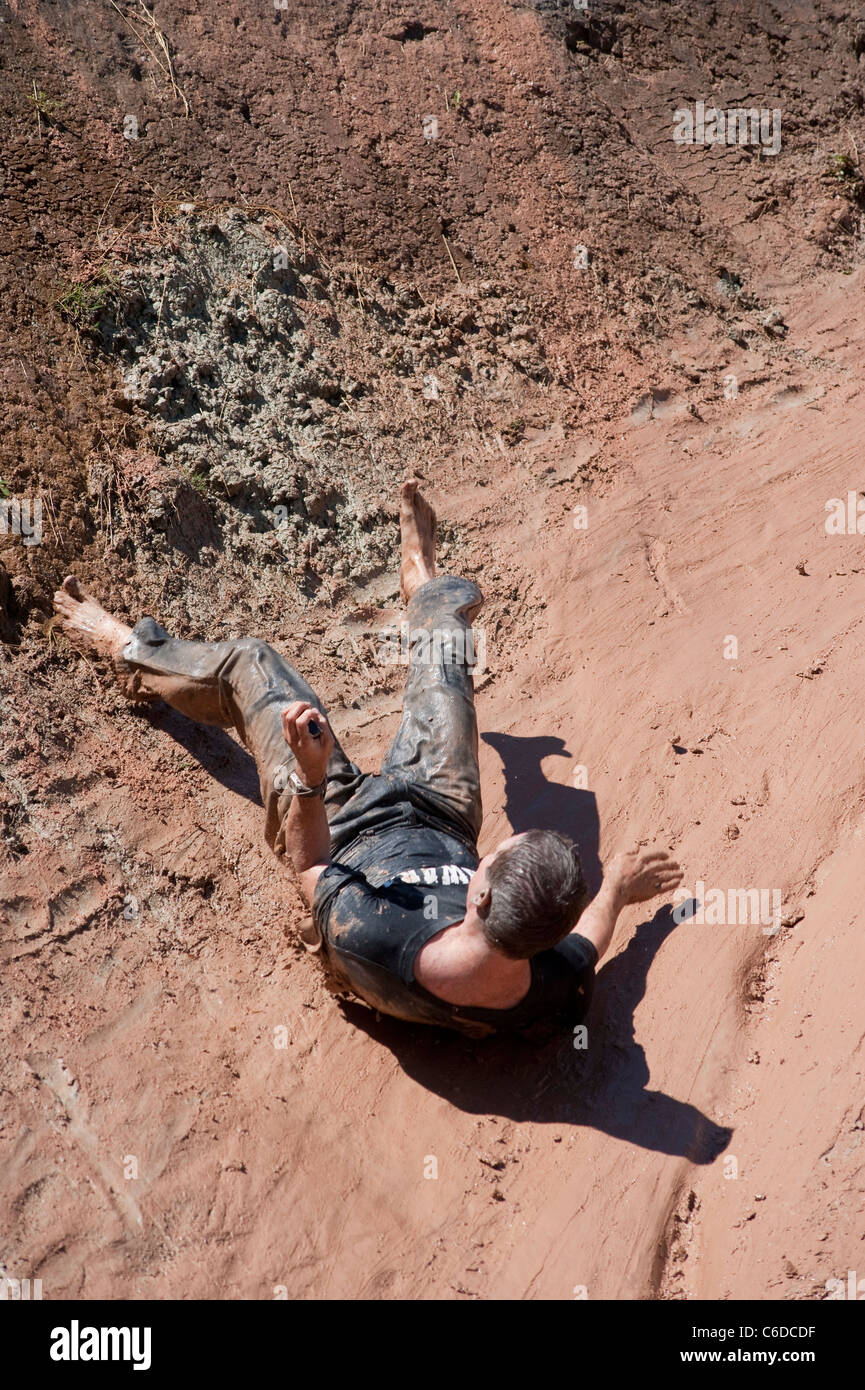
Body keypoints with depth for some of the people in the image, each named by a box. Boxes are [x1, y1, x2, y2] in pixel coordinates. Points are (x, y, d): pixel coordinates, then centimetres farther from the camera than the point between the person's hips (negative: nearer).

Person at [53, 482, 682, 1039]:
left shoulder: (365, 941, -46)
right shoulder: (560, 990, -37)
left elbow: (312, 872, -23)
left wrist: (311, 780, -33)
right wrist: (616, 891, 0)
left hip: (346, 832, -2)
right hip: (445, 823, 3)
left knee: (249, 664, 8)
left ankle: (128, 650, 44)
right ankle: (426, 588, 56)